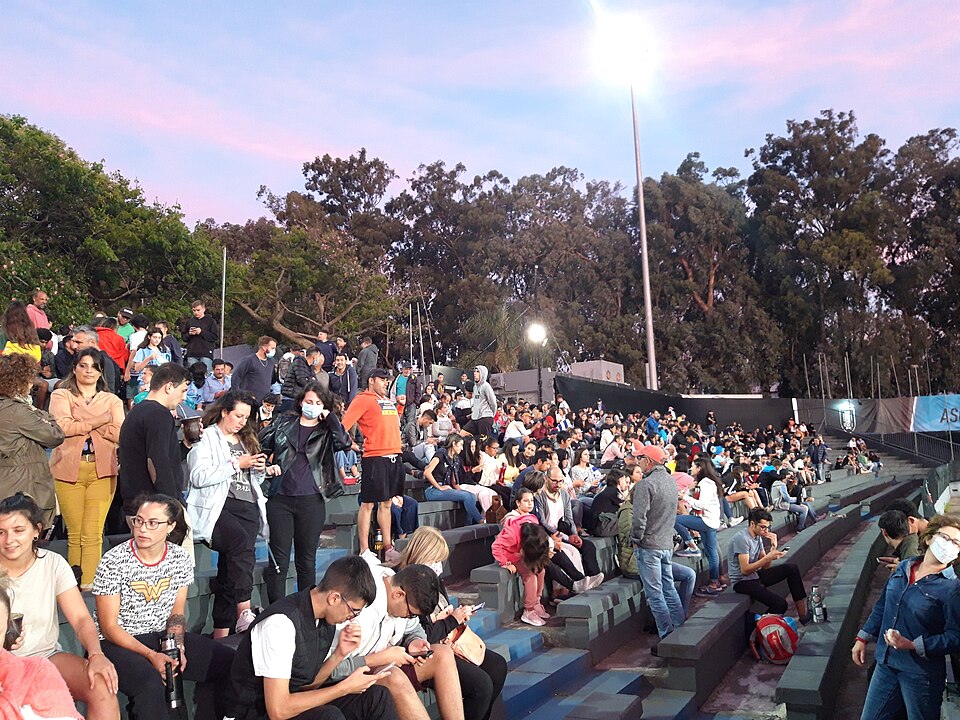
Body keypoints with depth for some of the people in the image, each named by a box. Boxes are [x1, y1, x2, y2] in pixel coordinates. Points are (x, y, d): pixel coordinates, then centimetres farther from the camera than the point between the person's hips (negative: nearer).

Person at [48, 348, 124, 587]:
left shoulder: (112, 400, 16)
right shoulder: (61, 396, 10)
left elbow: (120, 434, 0)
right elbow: (62, 427, -9)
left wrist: (81, 424, -6)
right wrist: (99, 421, -7)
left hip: (102, 470, 1)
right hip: (69, 468, -1)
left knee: (93, 534, -5)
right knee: (74, 534, 3)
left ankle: (89, 585, -2)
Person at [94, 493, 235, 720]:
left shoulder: (180, 559, -1)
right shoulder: (113, 561, -15)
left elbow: (177, 614, 7)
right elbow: (109, 626, -13)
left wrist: (178, 647, -12)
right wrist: (151, 655, -23)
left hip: (163, 636, 5)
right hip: (118, 642, -5)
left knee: (229, 662, -10)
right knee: (151, 682, -37)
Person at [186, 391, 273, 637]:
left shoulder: (246, 439, 24)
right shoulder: (206, 439, 4)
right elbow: (199, 477, -11)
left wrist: (260, 470, 10)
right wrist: (236, 464, -10)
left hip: (248, 508, 6)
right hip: (216, 507, -6)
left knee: (231, 567, -7)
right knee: (241, 542, -33)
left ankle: (221, 631, -5)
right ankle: (243, 612, -35)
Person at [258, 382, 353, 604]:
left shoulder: (326, 431, 6)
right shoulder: (284, 423, 10)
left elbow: (345, 443, -14)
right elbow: (259, 444, 16)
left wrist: (330, 417, -8)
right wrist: (268, 464, 0)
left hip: (311, 501, 0)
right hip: (280, 499, 0)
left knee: (307, 559, 10)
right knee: (279, 558, 2)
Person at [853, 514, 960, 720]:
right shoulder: (903, 568, 4)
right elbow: (882, 607, 15)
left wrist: (911, 645, -24)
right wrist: (862, 638, 15)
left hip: (921, 673, -5)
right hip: (886, 664, 6)